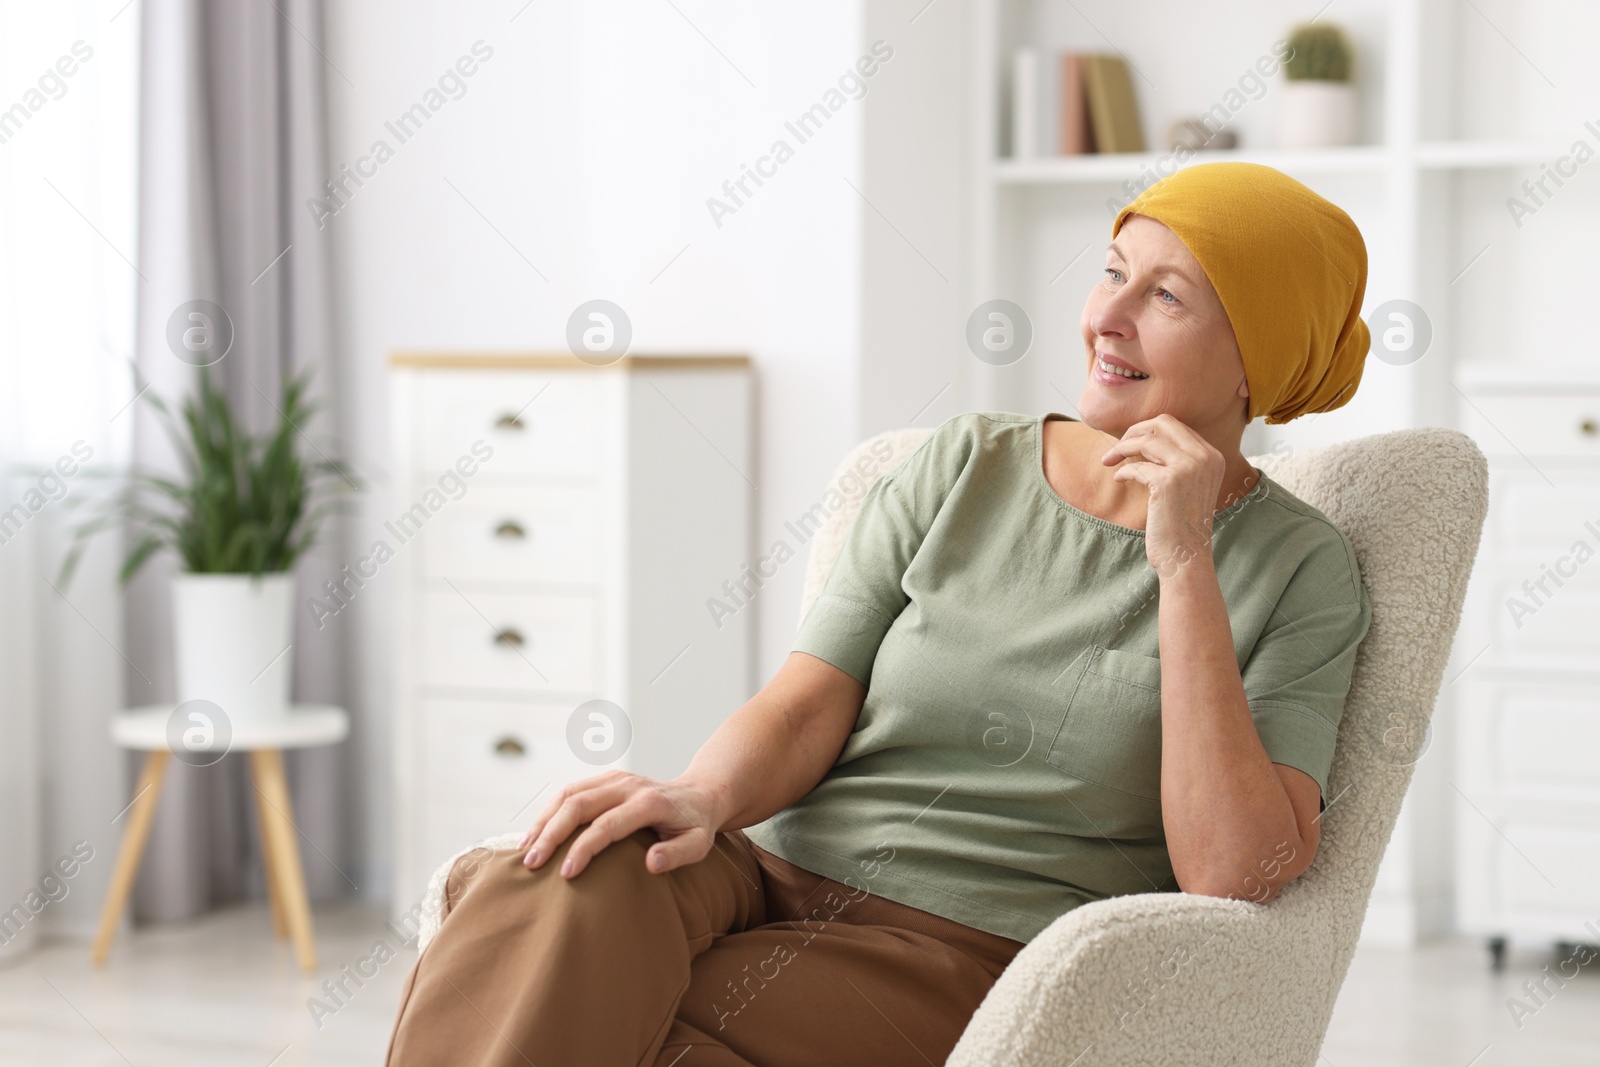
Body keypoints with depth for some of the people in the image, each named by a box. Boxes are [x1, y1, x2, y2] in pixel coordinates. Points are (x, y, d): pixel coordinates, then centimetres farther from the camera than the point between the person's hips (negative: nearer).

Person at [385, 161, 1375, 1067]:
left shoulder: (1302, 570, 2)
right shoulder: (966, 467, 12)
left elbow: (1231, 874, -12)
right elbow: (802, 707, 5)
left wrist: (1184, 562, -12)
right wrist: (703, 799, -19)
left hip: (976, 962, -3)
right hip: (781, 877, 4)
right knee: (573, 886, -33)